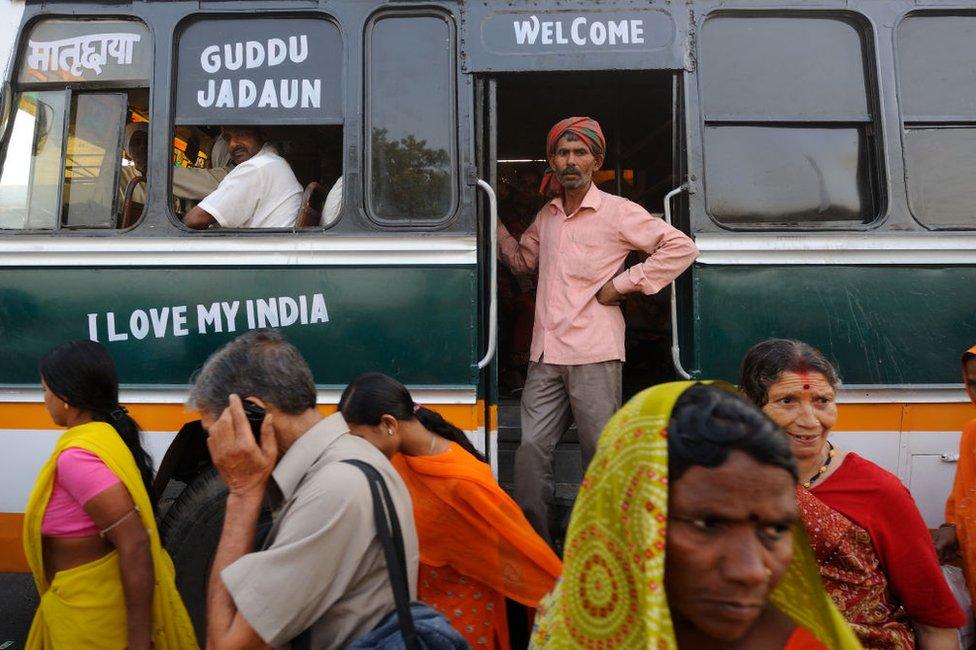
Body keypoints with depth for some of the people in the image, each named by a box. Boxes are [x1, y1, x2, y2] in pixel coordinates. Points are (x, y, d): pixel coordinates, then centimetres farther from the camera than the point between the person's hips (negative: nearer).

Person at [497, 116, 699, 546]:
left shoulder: (617, 212, -1)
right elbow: (523, 260, 32)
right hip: (545, 355, 6)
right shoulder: (547, 215, 17)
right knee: (531, 449, 5)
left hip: (593, 356, -6)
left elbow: (681, 248, -4)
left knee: (601, 456, 0)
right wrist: (495, 225, 17)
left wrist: (622, 284, -8)